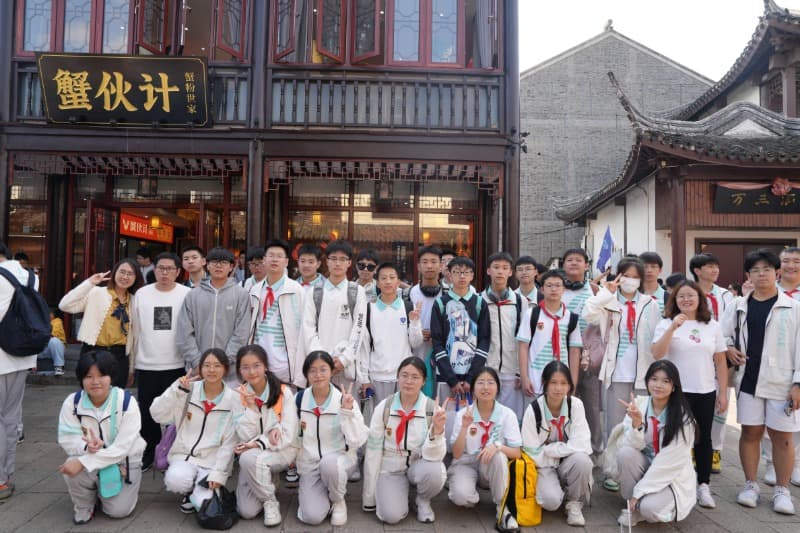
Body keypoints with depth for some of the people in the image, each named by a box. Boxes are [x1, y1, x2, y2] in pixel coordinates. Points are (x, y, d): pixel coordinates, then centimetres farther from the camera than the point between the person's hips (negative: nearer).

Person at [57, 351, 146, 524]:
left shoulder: (127, 402, -22)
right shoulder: (72, 402, -12)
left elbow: (122, 448, -26)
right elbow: (67, 439, -13)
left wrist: (83, 462, -35)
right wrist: (87, 446, -36)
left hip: (123, 462, -1)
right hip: (89, 458, 2)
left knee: (118, 510, -12)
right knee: (72, 469, -31)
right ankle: (83, 506, 3)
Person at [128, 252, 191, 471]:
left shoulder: (187, 294, -3)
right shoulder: (142, 294, 5)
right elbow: (135, 332, 9)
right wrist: (130, 366, 10)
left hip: (176, 365, -2)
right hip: (146, 366, 3)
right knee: (147, 413, 12)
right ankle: (148, 454, 28)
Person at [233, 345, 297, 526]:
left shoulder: (283, 392, -11)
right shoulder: (238, 396, -6)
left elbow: (288, 435, -13)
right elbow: (245, 438, -12)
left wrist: (258, 444, -23)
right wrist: (251, 407, -23)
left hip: (280, 450, -2)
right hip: (251, 454, 2)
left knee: (250, 457, -34)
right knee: (246, 512, -12)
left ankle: (270, 501, -9)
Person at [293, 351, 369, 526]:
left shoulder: (345, 400, -13)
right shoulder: (299, 399, -4)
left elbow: (358, 441, -21)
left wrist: (348, 411, -30)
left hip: (340, 459, -1)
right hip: (309, 465, 2)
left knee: (329, 463, -37)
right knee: (312, 516, -18)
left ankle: (338, 500, -5)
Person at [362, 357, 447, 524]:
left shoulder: (433, 409, -14)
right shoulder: (383, 407, -13)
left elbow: (434, 455, -18)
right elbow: (373, 451, -6)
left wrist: (437, 430, -38)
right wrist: (369, 496, -2)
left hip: (418, 465, 0)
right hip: (390, 468, 0)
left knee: (434, 472, -33)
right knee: (391, 515, -24)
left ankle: (423, 501, 1)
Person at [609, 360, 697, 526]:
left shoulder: (682, 416, -17)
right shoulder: (637, 404, -8)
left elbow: (670, 461, -19)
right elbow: (632, 445, -13)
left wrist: (639, 492, -20)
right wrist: (636, 423, -34)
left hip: (672, 477, -3)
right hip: (646, 466, 4)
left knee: (650, 508, -31)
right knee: (625, 453, -28)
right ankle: (632, 505, -7)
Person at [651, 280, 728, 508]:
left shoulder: (713, 326, 7)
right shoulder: (666, 324, -2)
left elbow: (720, 362, 9)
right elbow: (657, 355, -16)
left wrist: (723, 392, 5)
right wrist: (673, 327, -22)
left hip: (706, 392, 3)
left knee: (703, 438, 10)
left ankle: (703, 486, 21)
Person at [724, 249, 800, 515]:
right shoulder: (738, 306, 6)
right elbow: (722, 335, 17)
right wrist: (729, 349, -4)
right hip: (748, 380, 2)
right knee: (750, 432, 9)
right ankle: (751, 485, 22)